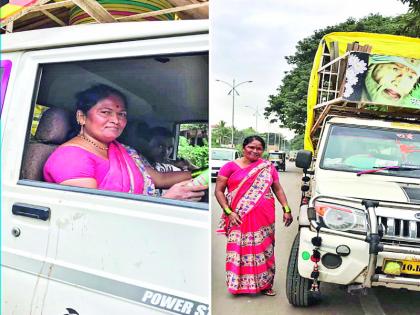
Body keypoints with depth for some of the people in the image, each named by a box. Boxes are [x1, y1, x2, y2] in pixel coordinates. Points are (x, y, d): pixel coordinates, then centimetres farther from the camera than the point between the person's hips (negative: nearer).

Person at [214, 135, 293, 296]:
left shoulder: (268, 167, 9)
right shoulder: (231, 166, 0)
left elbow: (277, 189, 15)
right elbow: (219, 190, 0)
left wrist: (286, 209, 5)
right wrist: (229, 212, -9)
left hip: (264, 218, 2)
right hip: (239, 218, -2)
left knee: (264, 249, 7)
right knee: (240, 250, 1)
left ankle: (264, 284, 20)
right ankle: (239, 283, 15)